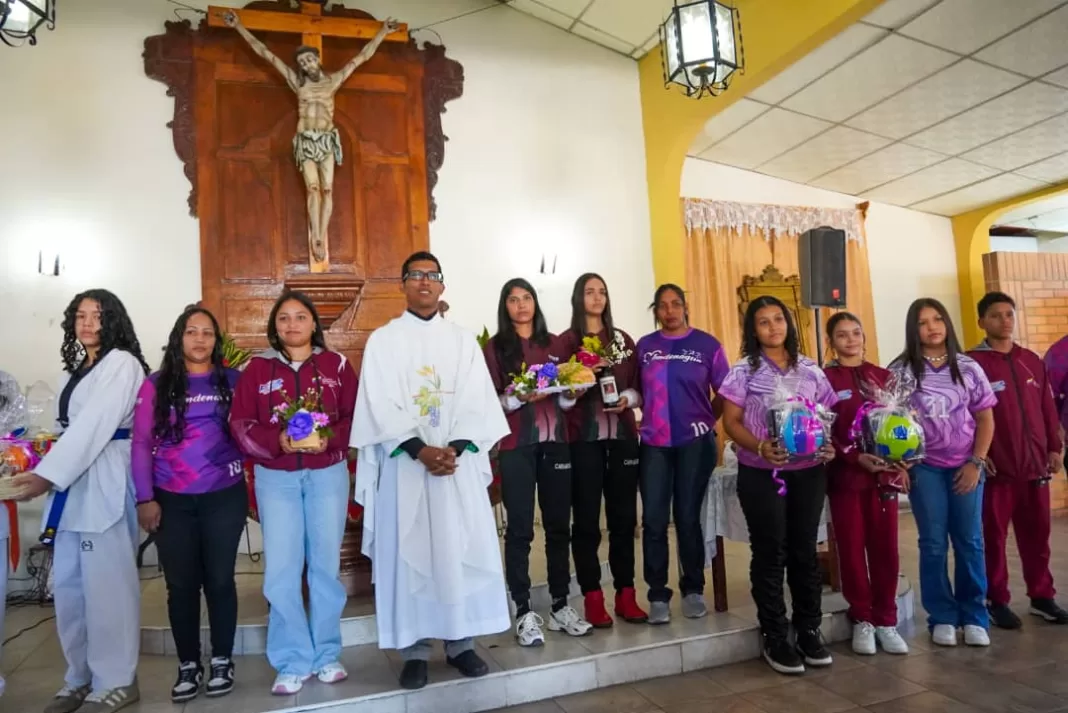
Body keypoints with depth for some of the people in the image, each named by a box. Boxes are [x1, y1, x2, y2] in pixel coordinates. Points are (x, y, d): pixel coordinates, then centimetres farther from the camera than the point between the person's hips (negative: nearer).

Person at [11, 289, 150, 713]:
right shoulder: (75, 369, 21)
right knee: (69, 584, 10)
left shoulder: (122, 363, -5)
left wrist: (47, 474, -19)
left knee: (105, 582, -5)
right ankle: (81, 677, 22)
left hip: (104, 480, -8)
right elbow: (71, 426, 18)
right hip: (70, 480, 8)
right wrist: (46, 472, 6)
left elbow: (95, 424, -14)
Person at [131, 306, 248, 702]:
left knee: (220, 580, 8)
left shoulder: (232, 380, 4)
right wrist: (145, 498, -4)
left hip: (224, 497, 0)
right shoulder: (157, 384, 3)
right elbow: (141, 443, 1)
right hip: (172, 501, 1)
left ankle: (222, 660, 23)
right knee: (181, 584, 8)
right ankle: (188, 664, 25)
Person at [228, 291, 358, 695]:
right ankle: (292, 662, 13)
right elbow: (240, 424, -2)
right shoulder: (257, 368, 3)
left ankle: (327, 655, 21)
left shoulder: (336, 365, 3)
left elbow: (355, 416, -1)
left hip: (328, 474, 0)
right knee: (281, 569, 0)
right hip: (275, 477, 0)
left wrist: (330, 439, -19)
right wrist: (277, 441, -19)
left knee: (325, 563, 7)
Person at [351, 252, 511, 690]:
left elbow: (477, 401, 2)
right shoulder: (383, 340, 5)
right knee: (408, 552, 2)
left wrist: (454, 448, -14)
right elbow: (381, 406, -5)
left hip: (459, 461, 2)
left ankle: (461, 642, 18)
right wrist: (420, 450, -17)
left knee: (462, 550, 5)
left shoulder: (463, 341, 11)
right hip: (404, 462, -1)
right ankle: (414, 650, 13)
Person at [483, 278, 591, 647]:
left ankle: (561, 606, 19)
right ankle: (524, 612, 9)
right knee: (520, 529, 0)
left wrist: (569, 392, -5)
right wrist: (521, 397, -19)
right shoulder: (494, 347, 1)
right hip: (516, 446, -4)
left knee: (559, 525, 8)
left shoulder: (554, 344, 13)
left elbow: (567, 399, 16)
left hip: (555, 442, 4)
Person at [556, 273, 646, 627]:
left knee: (624, 517, 7)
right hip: (583, 438, -3)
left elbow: (639, 385, 13)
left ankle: (626, 594, 18)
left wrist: (628, 399, -6)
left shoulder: (623, 339, 14)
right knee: (586, 519, 0)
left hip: (622, 436, 4)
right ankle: (593, 598, 10)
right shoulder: (567, 340, 2)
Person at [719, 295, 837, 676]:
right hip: (761, 474, -3)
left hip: (808, 471, 3)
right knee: (770, 552, 4)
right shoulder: (745, 370, -2)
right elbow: (731, 421, -5)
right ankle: (775, 637, 16)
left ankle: (809, 631, 26)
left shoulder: (810, 369, 7)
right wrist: (759, 447, -21)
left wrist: (830, 445, -8)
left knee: (805, 550, 11)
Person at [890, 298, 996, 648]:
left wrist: (976, 463, -3)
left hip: (965, 466, 2)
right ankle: (942, 617, 16)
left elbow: (986, 419, 5)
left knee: (970, 541, 5)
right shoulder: (901, 370, -1)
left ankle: (974, 616, 20)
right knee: (933, 543, 4)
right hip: (924, 467, -1)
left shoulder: (968, 367, 4)